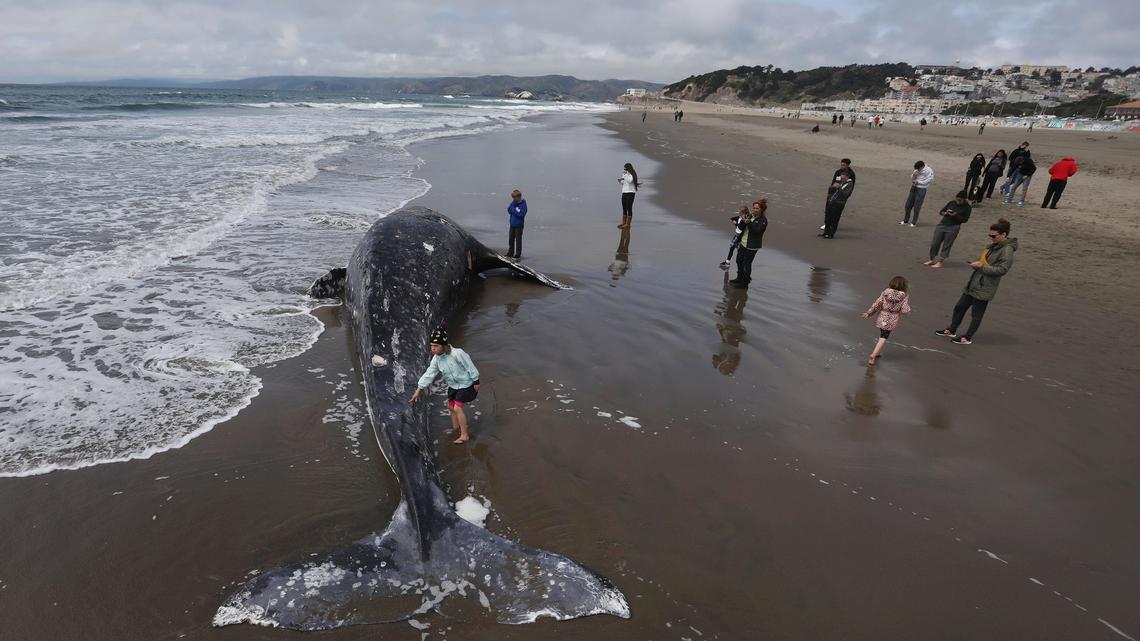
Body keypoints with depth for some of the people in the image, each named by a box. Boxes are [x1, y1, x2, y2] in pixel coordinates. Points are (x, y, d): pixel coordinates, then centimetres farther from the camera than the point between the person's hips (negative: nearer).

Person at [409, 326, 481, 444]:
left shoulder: (457, 354, -31)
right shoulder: (436, 358, -9)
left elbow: (470, 367, -22)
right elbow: (429, 374, -3)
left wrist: (476, 382, -15)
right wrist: (418, 390, -4)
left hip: (465, 384, -7)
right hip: (453, 385, 8)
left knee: (457, 408, -13)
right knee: (451, 406, 18)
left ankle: (464, 436, -2)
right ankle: (455, 427, 44)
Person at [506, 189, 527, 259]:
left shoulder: (523, 204, -14)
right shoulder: (513, 202, 3)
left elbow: (521, 214, -21)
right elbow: (509, 210, 1)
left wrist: (514, 210, -16)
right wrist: (516, 211, -15)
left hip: (519, 225, -6)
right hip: (512, 224, 6)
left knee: (518, 240, 1)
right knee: (511, 239, 14)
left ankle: (518, 254, 10)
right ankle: (510, 252, 26)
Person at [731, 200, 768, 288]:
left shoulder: (763, 220, -14)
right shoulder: (750, 215, 7)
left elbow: (757, 230, -26)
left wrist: (749, 223, -35)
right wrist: (743, 221, -10)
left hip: (752, 246, -8)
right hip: (743, 243, 8)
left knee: (747, 264, -3)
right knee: (739, 260, 18)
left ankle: (745, 282, 9)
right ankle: (740, 278, 35)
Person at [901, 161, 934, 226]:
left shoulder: (929, 171, -8)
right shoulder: (917, 170, 9)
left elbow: (929, 180, -12)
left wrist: (918, 182, -15)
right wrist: (913, 175, -7)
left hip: (921, 189, -6)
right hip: (914, 188, 6)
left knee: (917, 207, -5)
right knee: (908, 205, 7)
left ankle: (914, 222, 5)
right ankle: (906, 220, 20)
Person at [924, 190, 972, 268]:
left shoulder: (967, 207, -5)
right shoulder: (952, 202, 4)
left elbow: (965, 219, -7)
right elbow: (942, 211, 11)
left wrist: (955, 215, -19)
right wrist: (945, 213, -11)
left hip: (953, 227, -4)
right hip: (942, 224, 4)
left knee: (946, 245, -1)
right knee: (934, 243, 5)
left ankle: (940, 262, 2)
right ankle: (932, 260, 18)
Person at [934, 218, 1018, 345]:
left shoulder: (1007, 250, -15)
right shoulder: (993, 246, 10)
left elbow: (1002, 269, -21)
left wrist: (982, 266, -20)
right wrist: (977, 263, 3)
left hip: (984, 288, -8)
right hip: (973, 284, 8)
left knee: (976, 314, 4)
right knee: (960, 306, 15)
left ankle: (967, 338, 15)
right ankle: (951, 330, 28)